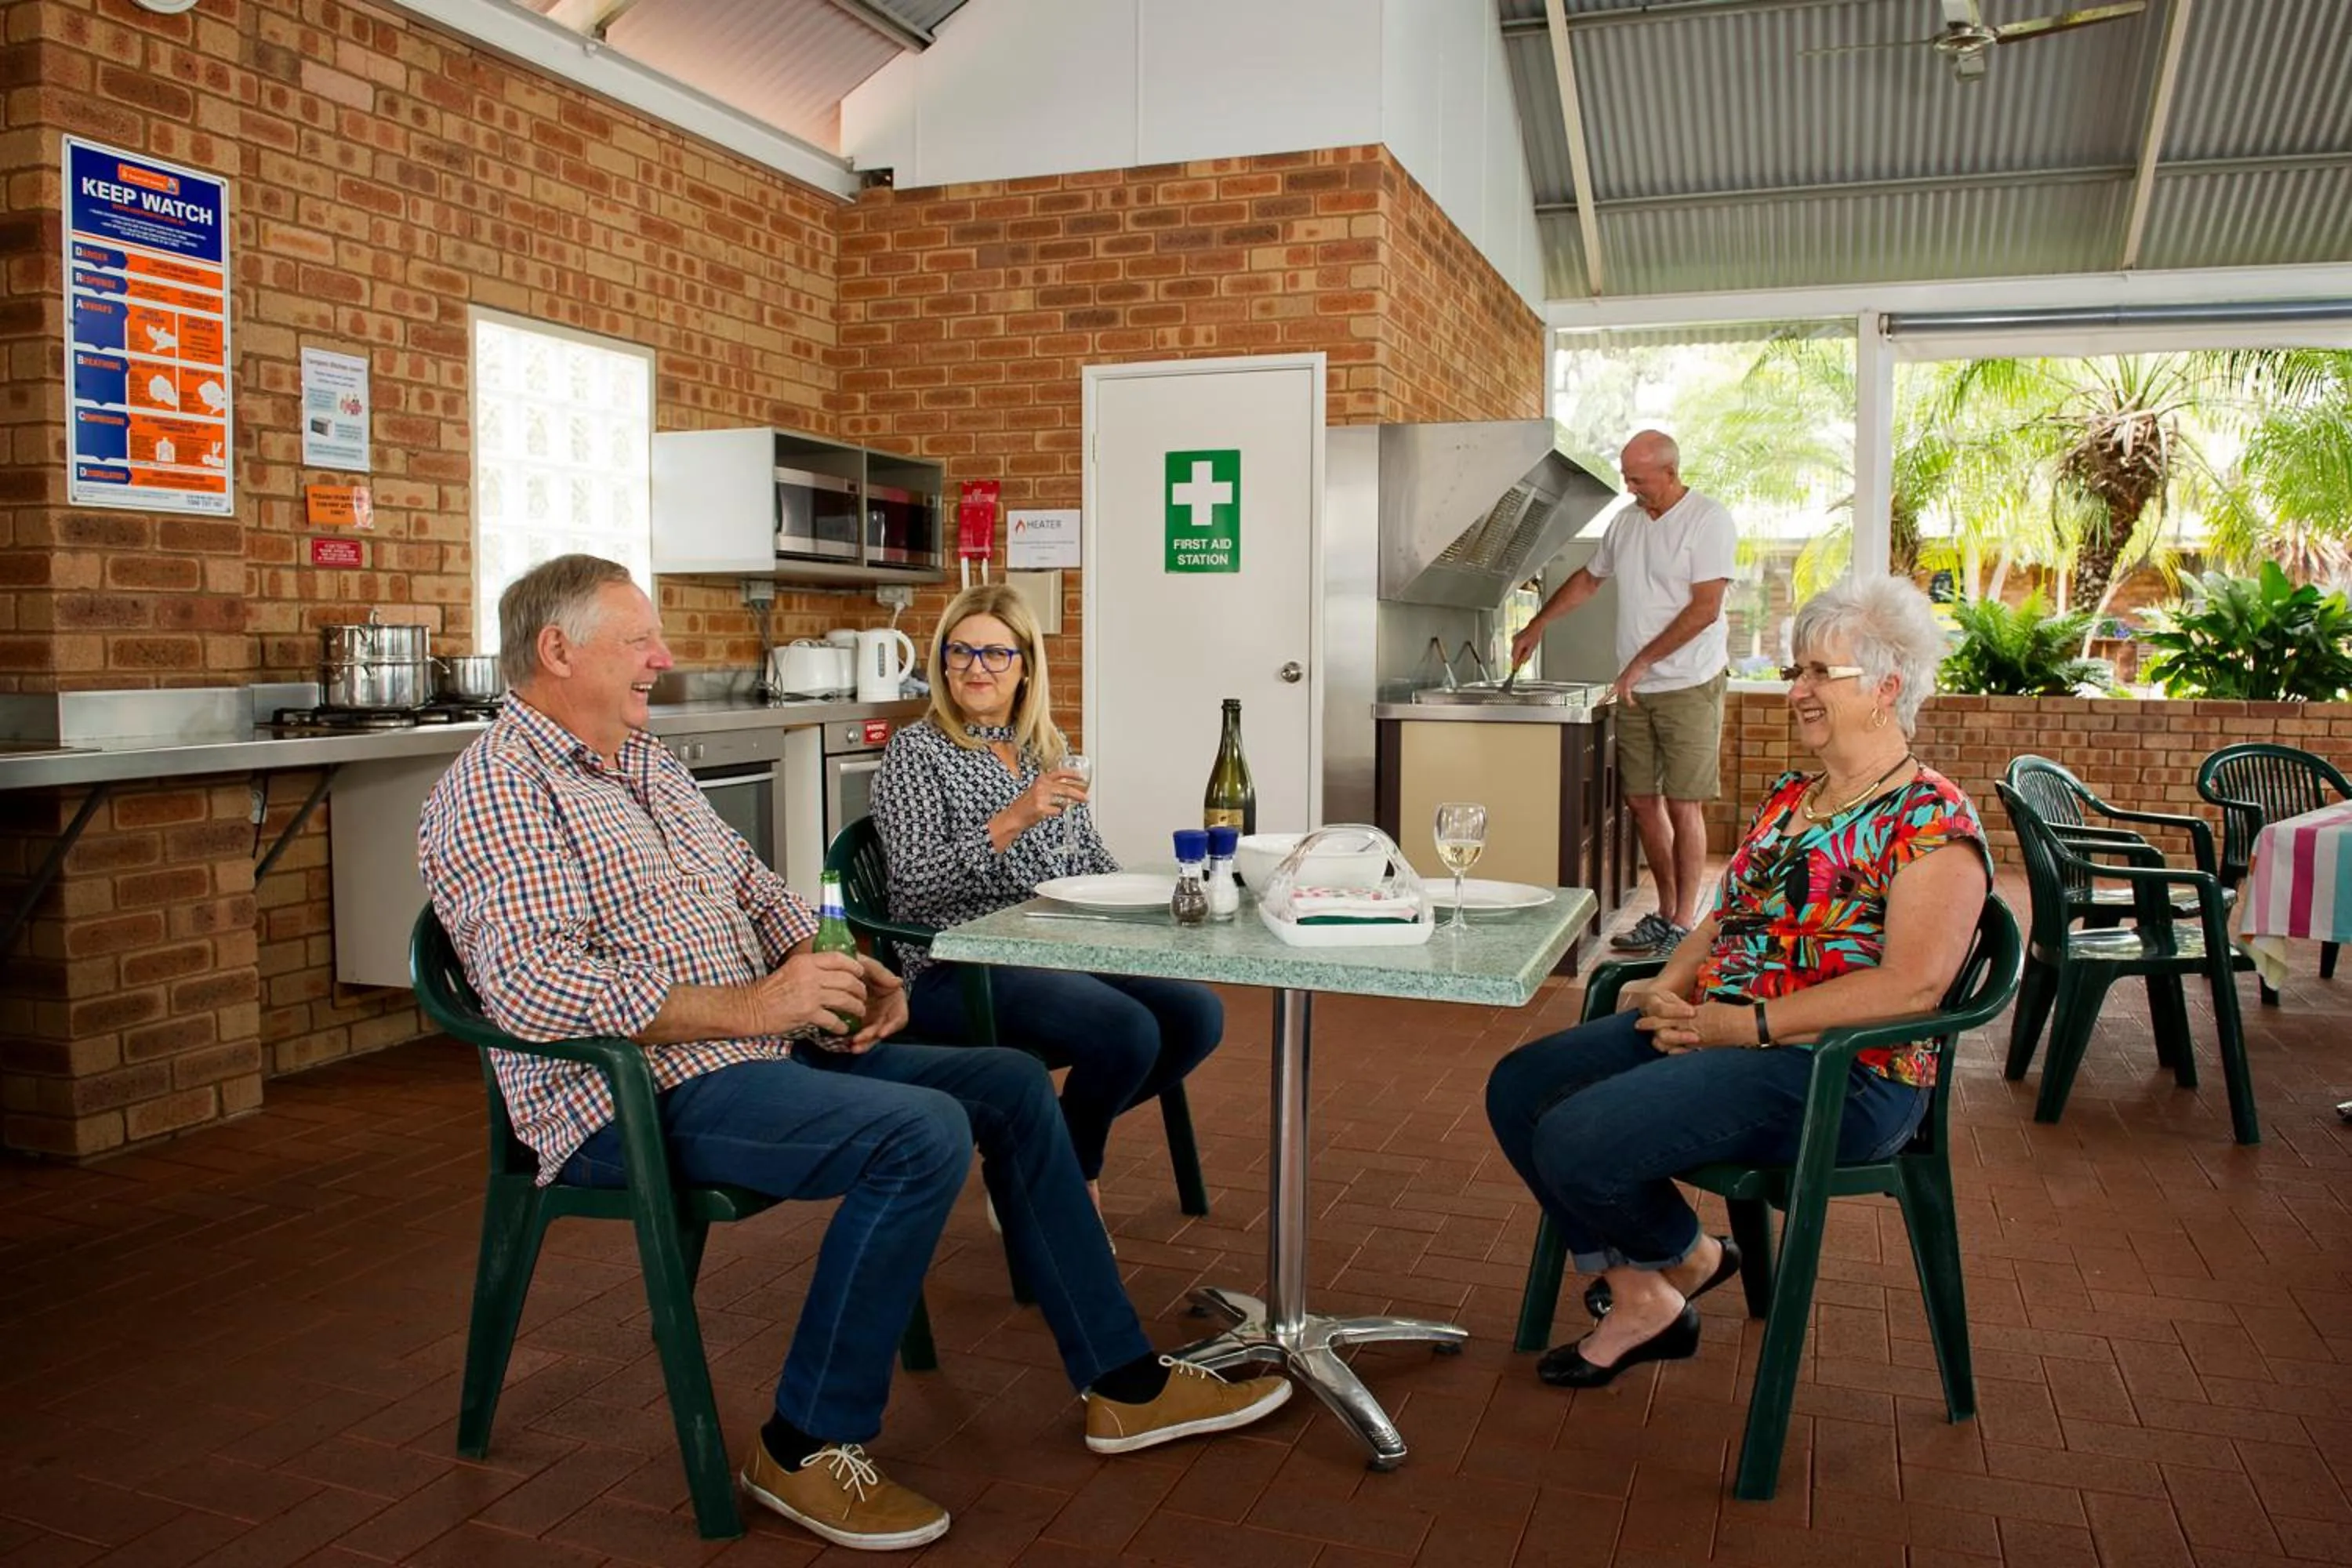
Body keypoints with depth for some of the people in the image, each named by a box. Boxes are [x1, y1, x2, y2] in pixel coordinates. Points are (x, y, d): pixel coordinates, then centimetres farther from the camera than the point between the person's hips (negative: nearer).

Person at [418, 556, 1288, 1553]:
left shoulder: (646, 762, 16)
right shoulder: (495, 790, -12)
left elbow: (755, 888, 20)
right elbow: (529, 986, -25)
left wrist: (832, 973, 0)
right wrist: (743, 1006, -25)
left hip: (759, 1048, 9)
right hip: (638, 1097, -9)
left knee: (1012, 1087, 3)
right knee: (923, 1134, -29)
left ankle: (1123, 1384, 12)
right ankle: (809, 1448, -11)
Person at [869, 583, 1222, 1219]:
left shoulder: (1049, 747, 14)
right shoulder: (917, 750, -5)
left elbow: (1089, 858, 19)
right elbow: (914, 887, -15)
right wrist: (1012, 820, -24)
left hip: (1060, 952, 7)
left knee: (1197, 1014, -12)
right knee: (1127, 1030, -27)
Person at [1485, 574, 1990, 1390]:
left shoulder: (1933, 821, -10)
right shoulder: (1788, 798, 16)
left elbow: (1911, 985, -21)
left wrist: (1745, 1024, -21)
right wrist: (1669, 989, -3)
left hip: (1840, 1072, -9)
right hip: (1711, 1028, 9)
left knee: (1577, 1141, -25)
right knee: (1518, 1087, -3)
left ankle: (1687, 1259, 8)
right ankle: (1639, 1293, 5)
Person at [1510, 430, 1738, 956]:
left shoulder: (1709, 521, -9)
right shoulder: (1625, 522, 12)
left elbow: (1705, 608, -16)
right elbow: (1588, 580, 26)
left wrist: (1641, 662, -18)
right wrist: (1536, 628, 23)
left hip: (1688, 686, -6)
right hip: (1633, 690, 6)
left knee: (1682, 806, -4)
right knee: (1642, 801, 7)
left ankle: (1685, 925, 4)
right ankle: (1666, 913, 19)